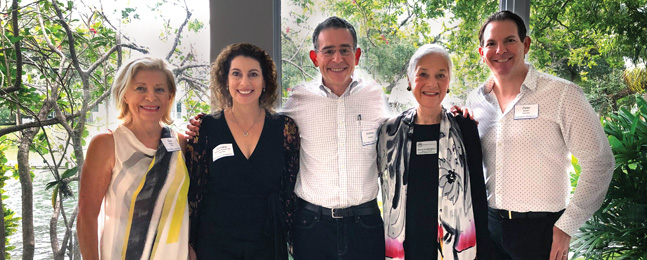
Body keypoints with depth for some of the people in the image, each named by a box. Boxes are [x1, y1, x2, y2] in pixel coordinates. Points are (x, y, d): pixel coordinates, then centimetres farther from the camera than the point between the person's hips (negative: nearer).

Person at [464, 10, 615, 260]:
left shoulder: (562, 95, -9)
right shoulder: (475, 100, 5)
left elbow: (599, 162, -8)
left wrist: (566, 226, -10)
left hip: (541, 229, -4)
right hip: (488, 223, 4)